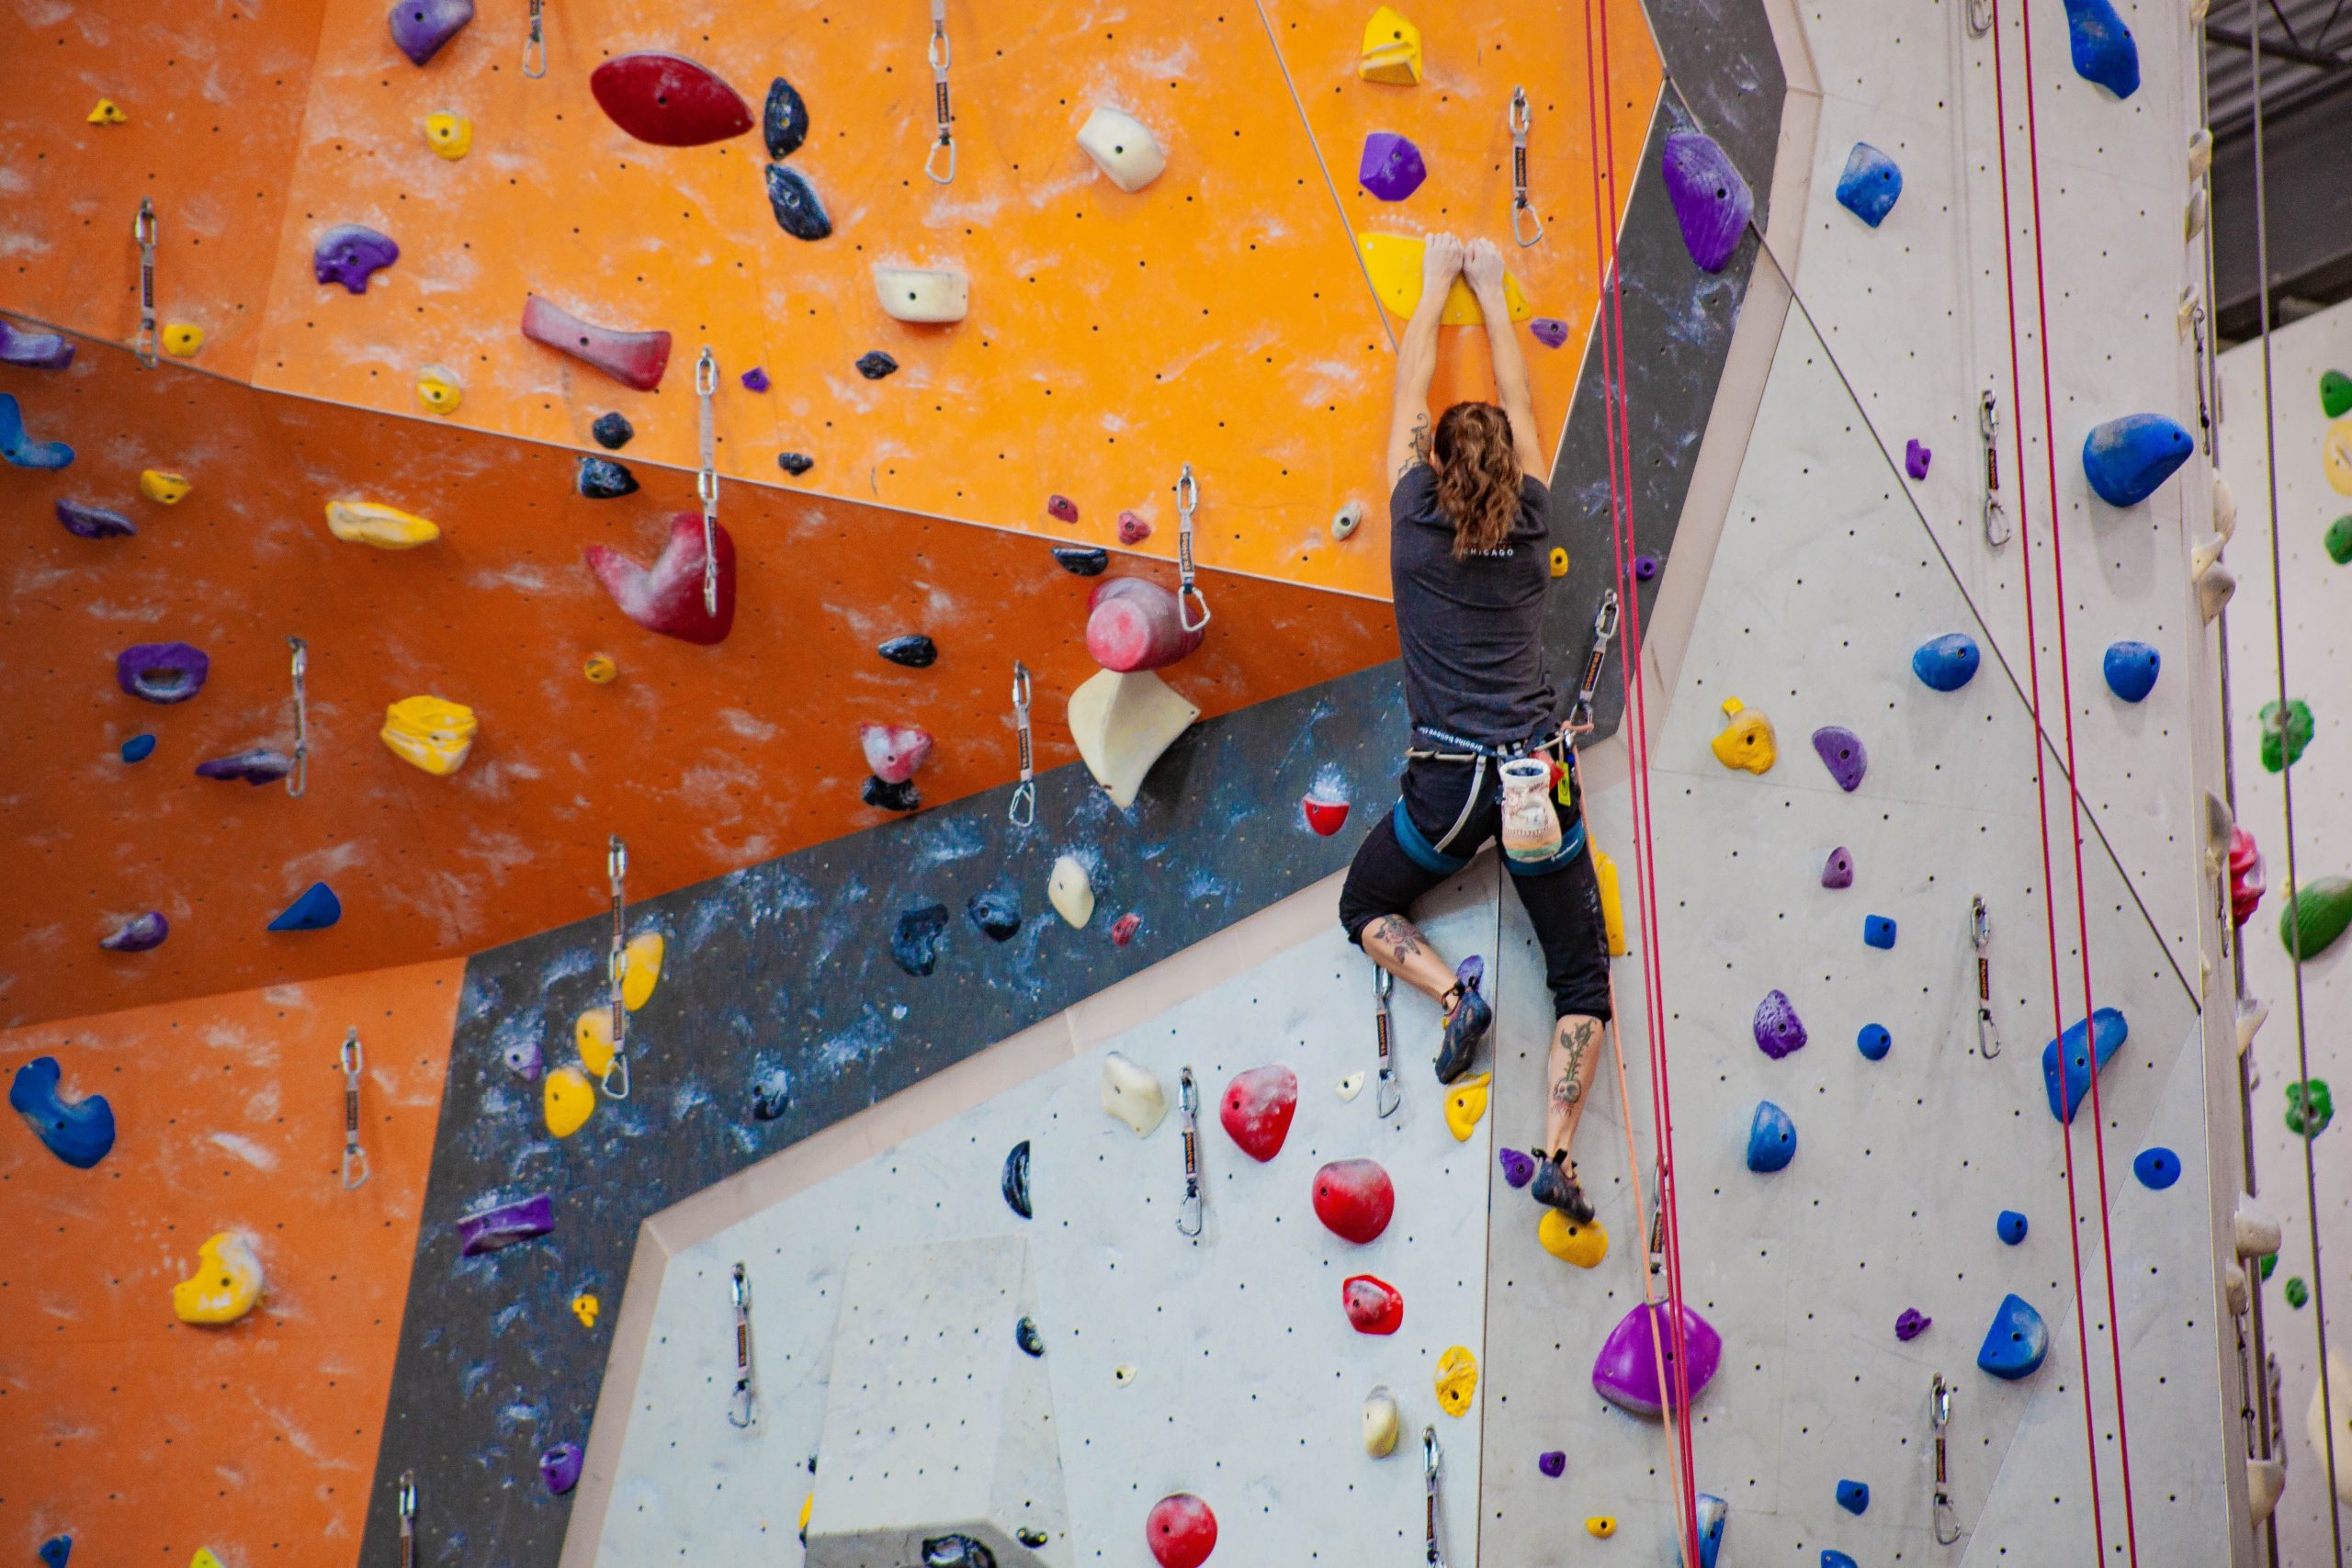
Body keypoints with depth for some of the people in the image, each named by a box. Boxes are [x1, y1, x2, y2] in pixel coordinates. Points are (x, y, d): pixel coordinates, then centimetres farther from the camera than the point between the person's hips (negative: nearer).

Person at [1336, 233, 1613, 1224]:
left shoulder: (1415, 527, -4)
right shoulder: (1532, 529, 1)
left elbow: (1410, 392, 9)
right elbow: (1518, 406, 15)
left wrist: (1437, 286, 19)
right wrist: (1492, 296, 24)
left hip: (1450, 782, -2)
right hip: (1541, 779, 2)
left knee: (1365, 909, 25)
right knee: (1582, 975, 9)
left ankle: (1455, 993, -2)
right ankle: (1558, 1154, -7)